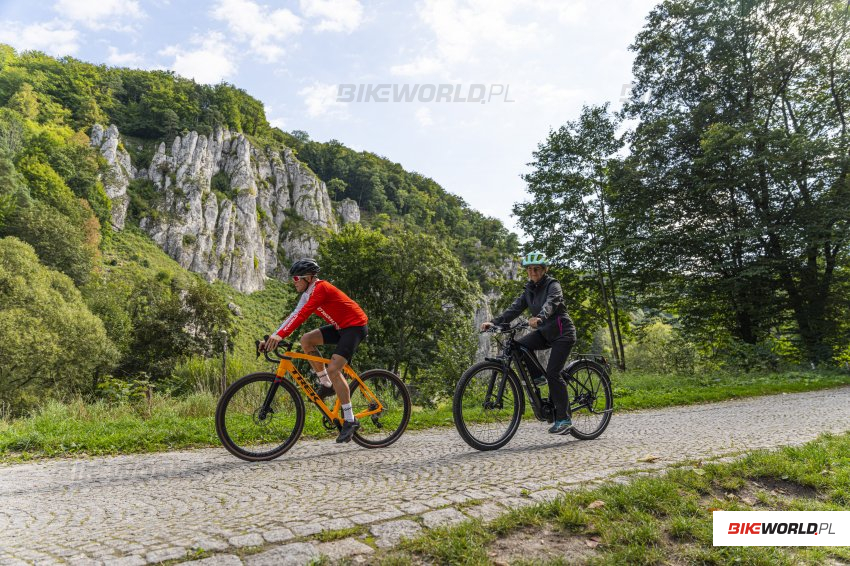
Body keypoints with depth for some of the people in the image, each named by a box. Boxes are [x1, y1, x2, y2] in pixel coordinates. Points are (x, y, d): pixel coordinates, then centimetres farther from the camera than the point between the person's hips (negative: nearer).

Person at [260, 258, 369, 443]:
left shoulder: (320, 288, -19)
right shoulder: (309, 293, 10)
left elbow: (302, 314, -31)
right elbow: (295, 316, 5)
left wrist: (280, 335, -40)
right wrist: (272, 338, -3)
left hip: (355, 326, -9)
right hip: (341, 327, 9)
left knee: (333, 369, -19)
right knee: (306, 339, -6)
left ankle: (350, 420, -10)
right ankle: (327, 385, 5)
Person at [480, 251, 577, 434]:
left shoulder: (553, 285, -12)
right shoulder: (529, 290, 8)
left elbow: (550, 303, -33)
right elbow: (515, 308, -4)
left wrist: (539, 318, -55)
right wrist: (494, 322, -19)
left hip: (562, 332, -6)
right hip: (545, 332, 7)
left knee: (552, 373, -16)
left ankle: (564, 419, -5)